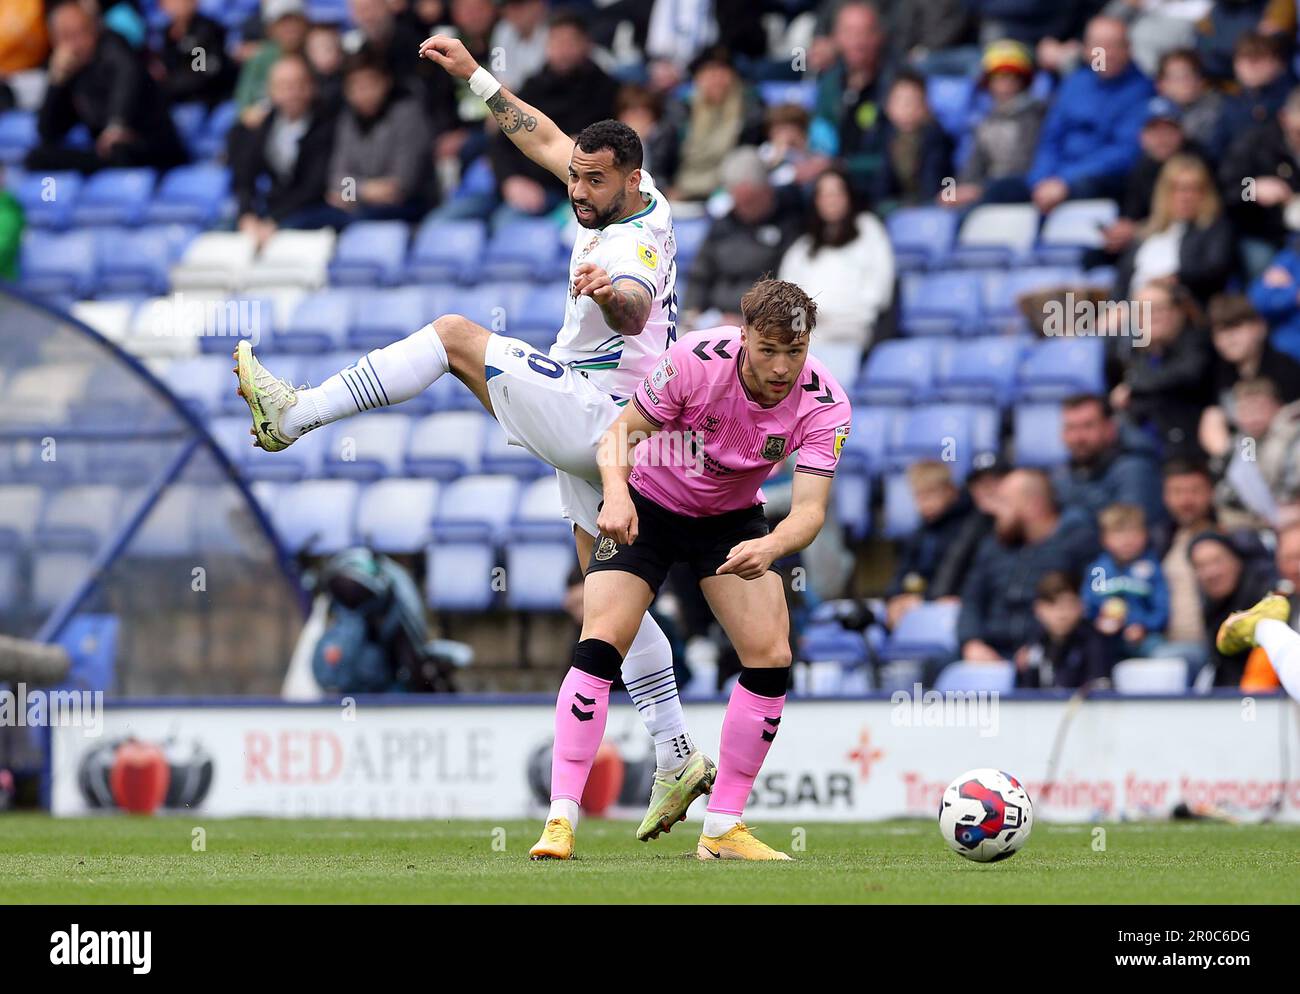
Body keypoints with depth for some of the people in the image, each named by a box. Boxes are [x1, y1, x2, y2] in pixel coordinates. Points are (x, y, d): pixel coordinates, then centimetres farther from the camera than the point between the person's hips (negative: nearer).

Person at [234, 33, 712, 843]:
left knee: (454, 335, -9)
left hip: (595, 416, -10)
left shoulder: (632, 243, -21)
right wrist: (475, 76, 22)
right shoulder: (635, 197, 7)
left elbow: (637, 307, -44)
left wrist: (610, 291, -66)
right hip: (605, 435, 10)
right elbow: (546, 141, 22)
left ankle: (293, 413, -12)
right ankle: (678, 760, 9)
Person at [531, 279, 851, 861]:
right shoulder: (696, 361, -30)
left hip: (732, 519, 3)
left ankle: (722, 829, 2)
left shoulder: (824, 405, -25)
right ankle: (560, 821, -18)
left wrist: (770, 546, -52)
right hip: (647, 507, -3)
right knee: (600, 643, -19)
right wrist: (616, 492, -41)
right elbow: (621, 431, -20)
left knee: (771, 658, -10)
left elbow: (811, 508, -30)